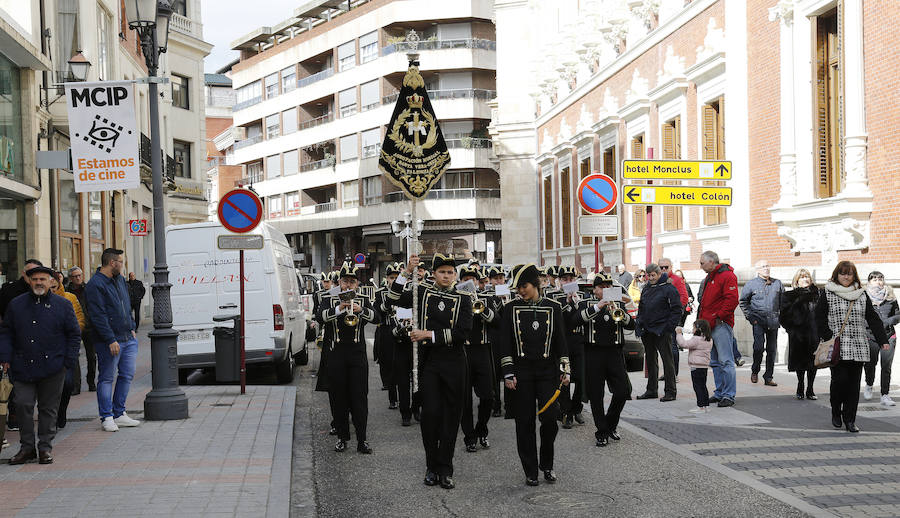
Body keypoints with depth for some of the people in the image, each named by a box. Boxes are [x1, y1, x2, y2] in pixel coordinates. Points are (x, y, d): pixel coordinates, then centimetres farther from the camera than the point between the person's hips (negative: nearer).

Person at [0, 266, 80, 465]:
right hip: (22, 367, 1)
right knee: (23, 405, -3)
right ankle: (27, 447, 8)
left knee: (48, 408, 4)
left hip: (52, 368, -1)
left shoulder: (63, 305, 4)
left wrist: (69, 361, 0)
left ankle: (45, 448, 14)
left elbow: (74, 334, 7)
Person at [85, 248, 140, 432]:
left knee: (127, 375, 9)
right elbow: (98, 316, -18)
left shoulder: (120, 279, 14)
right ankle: (106, 417, 6)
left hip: (128, 339, 8)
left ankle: (119, 414, 19)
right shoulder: (95, 285, -14)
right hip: (109, 341, -8)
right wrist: (111, 340, -20)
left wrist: (132, 328, 17)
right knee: (107, 378, 0)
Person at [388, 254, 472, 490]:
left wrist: (429, 334, -13)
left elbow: (462, 333, -8)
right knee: (430, 413, -5)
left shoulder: (463, 299, 2)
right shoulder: (423, 293, 6)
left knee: (451, 415, 3)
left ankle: (445, 470, 11)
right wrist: (408, 272, -14)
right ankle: (431, 467, 9)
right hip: (429, 362, 0)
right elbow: (394, 298, -5)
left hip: (454, 363, 0)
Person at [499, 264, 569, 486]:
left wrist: (565, 370, 3)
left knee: (550, 416, -7)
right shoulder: (511, 309, 2)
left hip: (547, 370, 0)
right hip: (522, 371, 0)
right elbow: (505, 343, 0)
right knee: (525, 421, 1)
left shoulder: (552, 308, 4)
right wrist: (508, 373, -6)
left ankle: (546, 464, 15)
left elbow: (560, 341, 8)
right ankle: (530, 471, 11)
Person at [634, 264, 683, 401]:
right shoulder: (646, 288, 13)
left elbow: (676, 310, -10)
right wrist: (638, 325, 11)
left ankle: (670, 391, 0)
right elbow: (641, 308, 21)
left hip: (661, 331, -7)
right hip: (646, 331, 7)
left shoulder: (669, 288, -8)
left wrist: (669, 327, -17)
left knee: (667, 360, -3)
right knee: (650, 360, 13)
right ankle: (651, 390, 21)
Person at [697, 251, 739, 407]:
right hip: (708, 325, 10)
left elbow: (732, 300, -18)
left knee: (725, 361, -8)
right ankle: (719, 393, 19)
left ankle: (729, 395, -6)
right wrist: (702, 320, 16)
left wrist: (717, 318, -17)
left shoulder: (727, 276, -9)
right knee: (714, 362, 12)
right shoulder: (709, 277, 20)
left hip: (721, 324, -10)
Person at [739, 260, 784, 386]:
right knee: (759, 346, -15)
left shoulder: (777, 283, 11)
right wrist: (750, 317, 0)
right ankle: (755, 371, 7)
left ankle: (768, 377, 12)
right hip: (758, 320, -3)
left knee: (772, 349, 4)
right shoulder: (751, 284, 3)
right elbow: (743, 301, 8)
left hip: (773, 320, 3)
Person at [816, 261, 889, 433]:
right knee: (839, 379, -11)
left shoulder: (862, 295, 13)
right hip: (837, 348, -3)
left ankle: (850, 419, 8)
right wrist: (829, 337, -10)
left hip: (858, 348, 3)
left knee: (854, 384, 1)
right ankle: (836, 412, 13)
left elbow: (873, 319, 12)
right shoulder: (828, 294, 3)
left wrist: (883, 340, 4)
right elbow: (820, 318, 0)